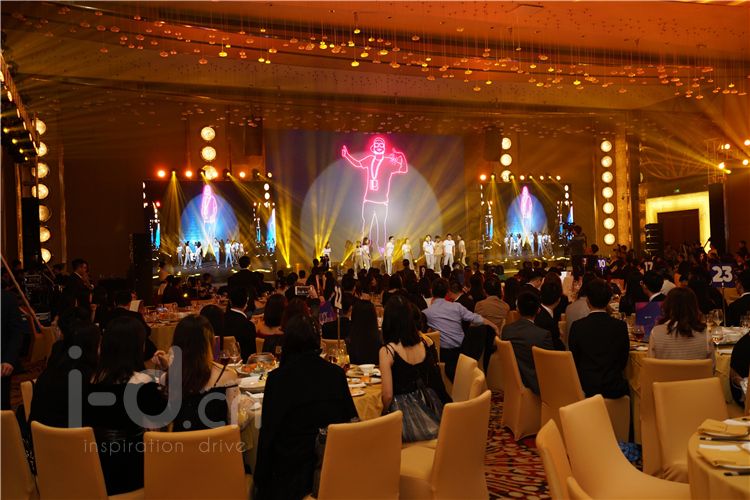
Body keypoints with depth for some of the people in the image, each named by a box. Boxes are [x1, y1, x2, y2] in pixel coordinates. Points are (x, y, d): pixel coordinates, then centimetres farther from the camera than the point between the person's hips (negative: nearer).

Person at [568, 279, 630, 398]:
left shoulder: (577, 327, -10)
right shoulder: (620, 326, -9)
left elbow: (575, 361, -1)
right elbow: (623, 361, 1)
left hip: (585, 388, 0)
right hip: (613, 389, 0)